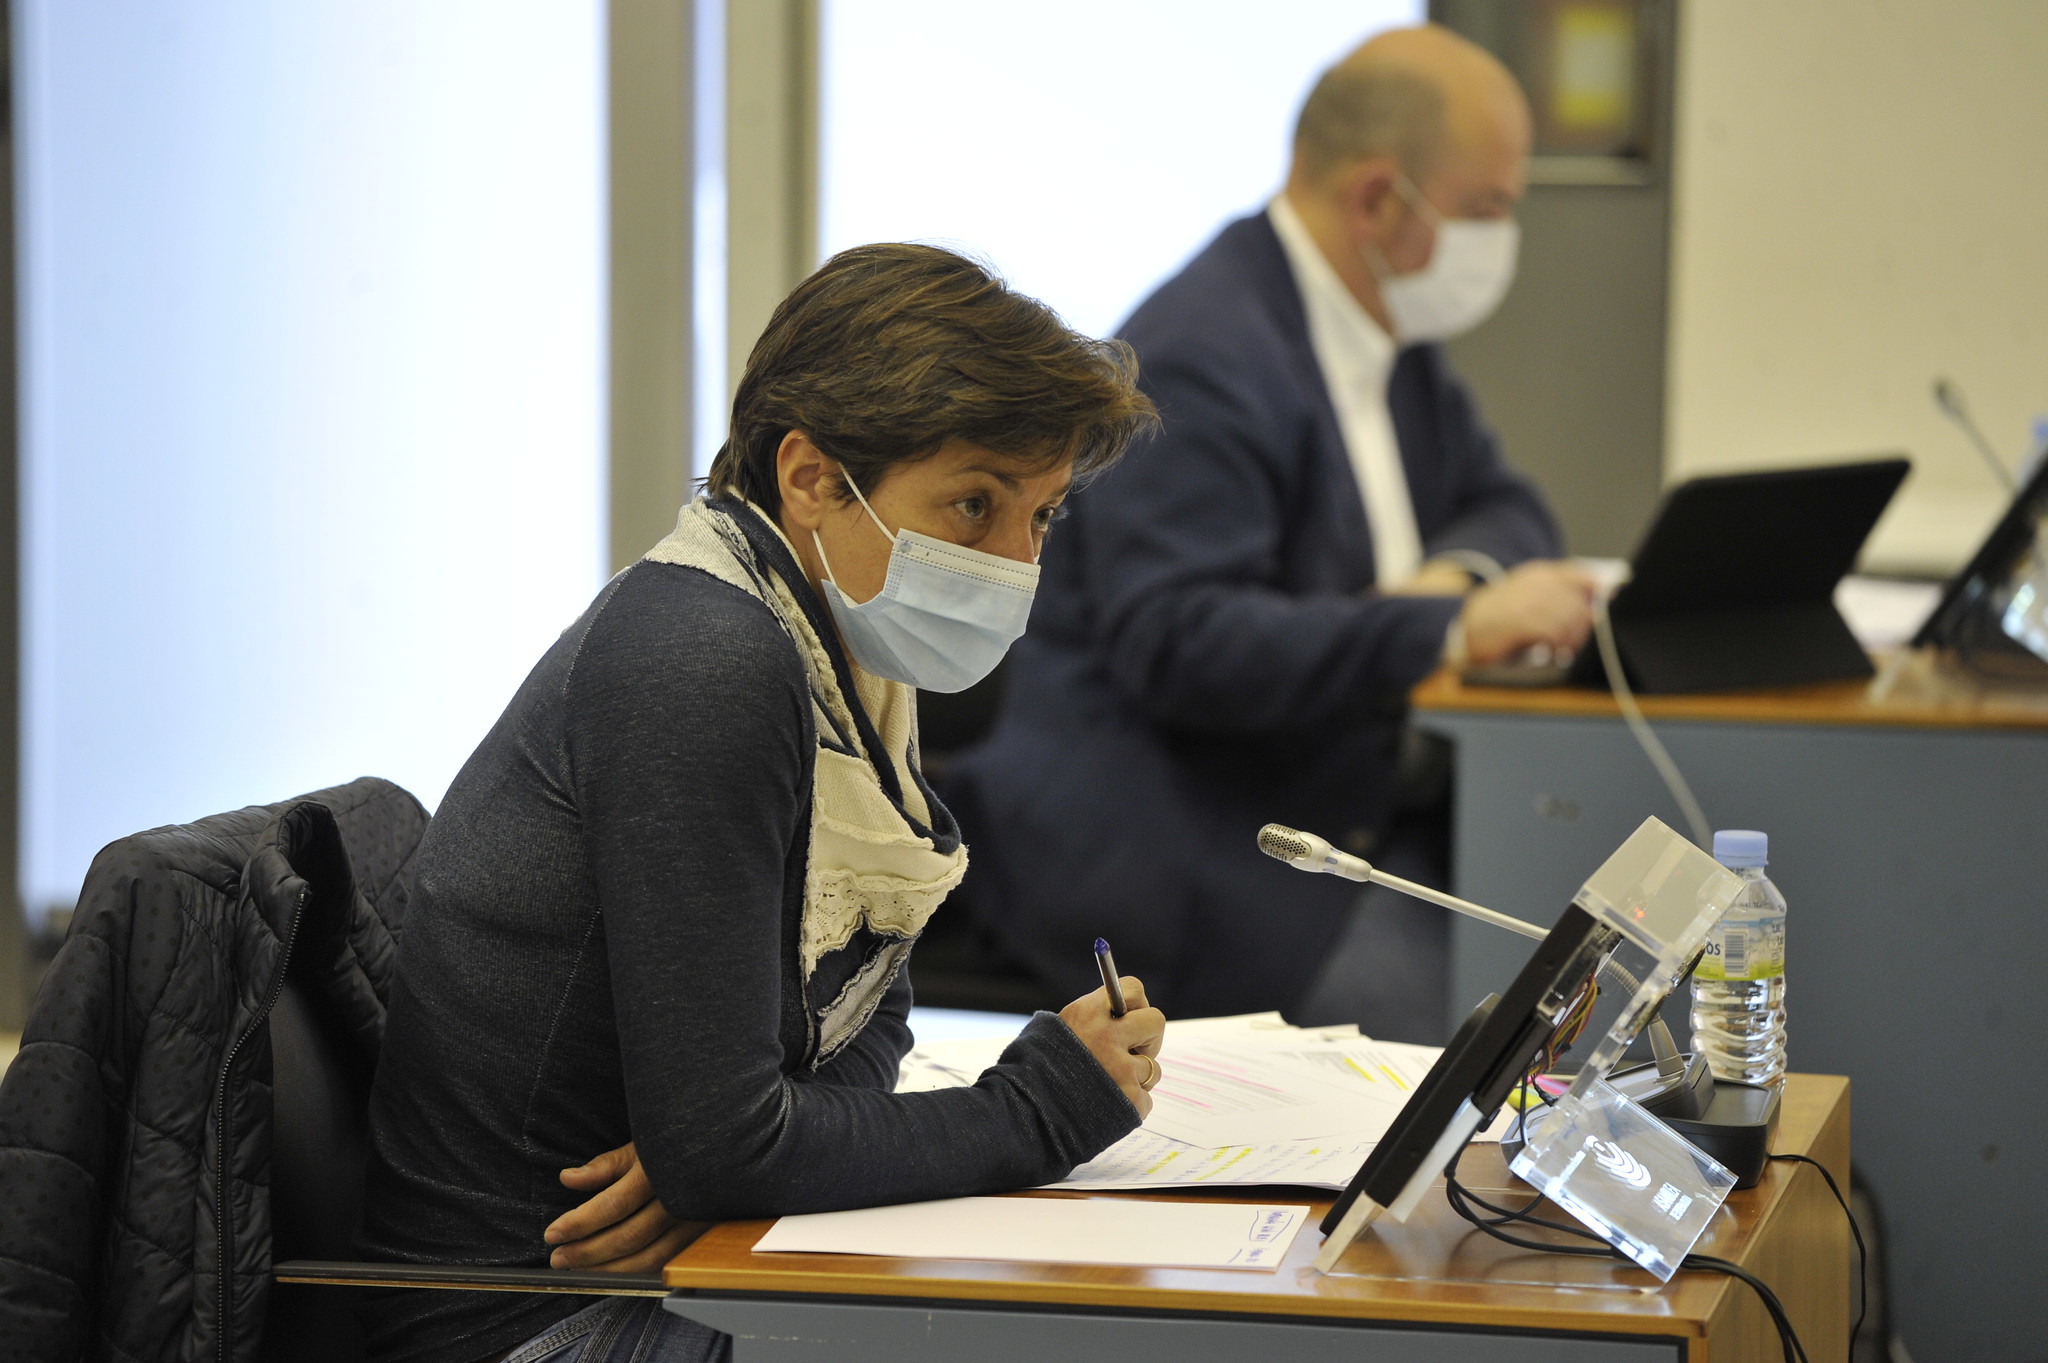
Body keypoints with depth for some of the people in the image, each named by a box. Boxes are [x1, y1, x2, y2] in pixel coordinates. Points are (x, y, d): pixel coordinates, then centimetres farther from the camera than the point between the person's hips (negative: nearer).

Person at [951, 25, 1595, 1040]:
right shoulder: (1201, 360, -18)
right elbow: (1175, 644, -27)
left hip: (1361, 804, 9)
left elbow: (1505, 507, 19)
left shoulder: (1390, 329, 12)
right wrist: (1451, 627, -30)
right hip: (1163, 833, -9)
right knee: (1443, 1002, -29)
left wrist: (1453, 574, -6)